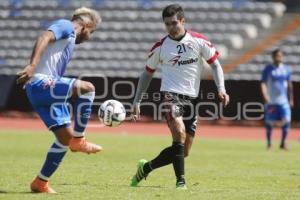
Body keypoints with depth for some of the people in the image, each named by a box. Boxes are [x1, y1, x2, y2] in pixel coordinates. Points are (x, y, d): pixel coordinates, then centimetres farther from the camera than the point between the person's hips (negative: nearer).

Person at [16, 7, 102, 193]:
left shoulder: (70, 39, 29)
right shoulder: (66, 26, 1)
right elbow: (44, 38, -19)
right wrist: (32, 65, -33)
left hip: (47, 88, 10)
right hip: (41, 83, -10)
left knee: (66, 136, 8)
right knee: (87, 87, -25)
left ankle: (41, 182, 13)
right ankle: (78, 140, -15)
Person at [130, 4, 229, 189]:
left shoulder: (199, 41, 0)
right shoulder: (160, 47, 1)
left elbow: (215, 63, 7)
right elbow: (148, 73, 13)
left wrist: (221, 88, -9)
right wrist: (137, 101, 9)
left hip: (192, 98, 3)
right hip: (171, 94, -2)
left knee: (183, 152, 5)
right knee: (180, 133, -29)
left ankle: (145, 168, 24)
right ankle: (181, 181, -22)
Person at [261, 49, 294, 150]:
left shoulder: (286, 69, 7)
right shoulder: (268, 69, -3)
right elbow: (263, 83, -8)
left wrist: (291, 99, 16)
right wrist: (265, 97, -21)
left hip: (283, 100, 3)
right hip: (271, 101, -2)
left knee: (286, 120, -8)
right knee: (269, 122, 2)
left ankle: (283, 143, 6)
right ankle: (269, 143, 18)